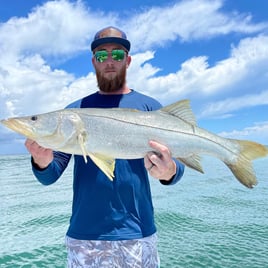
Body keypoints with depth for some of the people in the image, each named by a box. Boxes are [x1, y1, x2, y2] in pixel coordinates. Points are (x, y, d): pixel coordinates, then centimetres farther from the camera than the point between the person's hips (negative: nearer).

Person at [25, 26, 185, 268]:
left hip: (137, 234, -1)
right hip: (83, 235, 2)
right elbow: (51, 176, 3)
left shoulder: (148, 107, 1)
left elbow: (175, 165, -3)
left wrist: (169, 171, -26)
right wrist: (42, 162, -20)